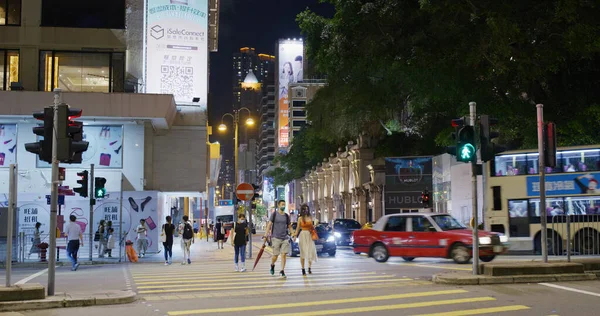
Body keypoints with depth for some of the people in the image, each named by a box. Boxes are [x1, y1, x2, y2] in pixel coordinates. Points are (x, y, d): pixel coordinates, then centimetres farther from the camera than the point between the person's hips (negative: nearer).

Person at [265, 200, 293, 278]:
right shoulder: (274, 214, 0)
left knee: (283, 255, -5)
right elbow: (269, 224, -3)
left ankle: (282, 271, 1)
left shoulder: (286, 215, 10)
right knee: (275, 255, 1)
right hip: (276, 238, -3)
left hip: (285, 238, 3)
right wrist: (266, 234, -11)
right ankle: (272, 265, 31)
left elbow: (289, 226, 16)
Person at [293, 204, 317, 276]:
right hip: (303, 235, -3)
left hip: (310, 236, 3)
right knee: (303, 252, -2)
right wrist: (295, 235, -7)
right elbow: (298, 228, 3)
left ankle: (309, 268, 3)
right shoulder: (300, 218, 1)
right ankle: (303, 269, 2)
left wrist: (314, 226, 0)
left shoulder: (310, 217, 9)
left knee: (311, 251, -6)